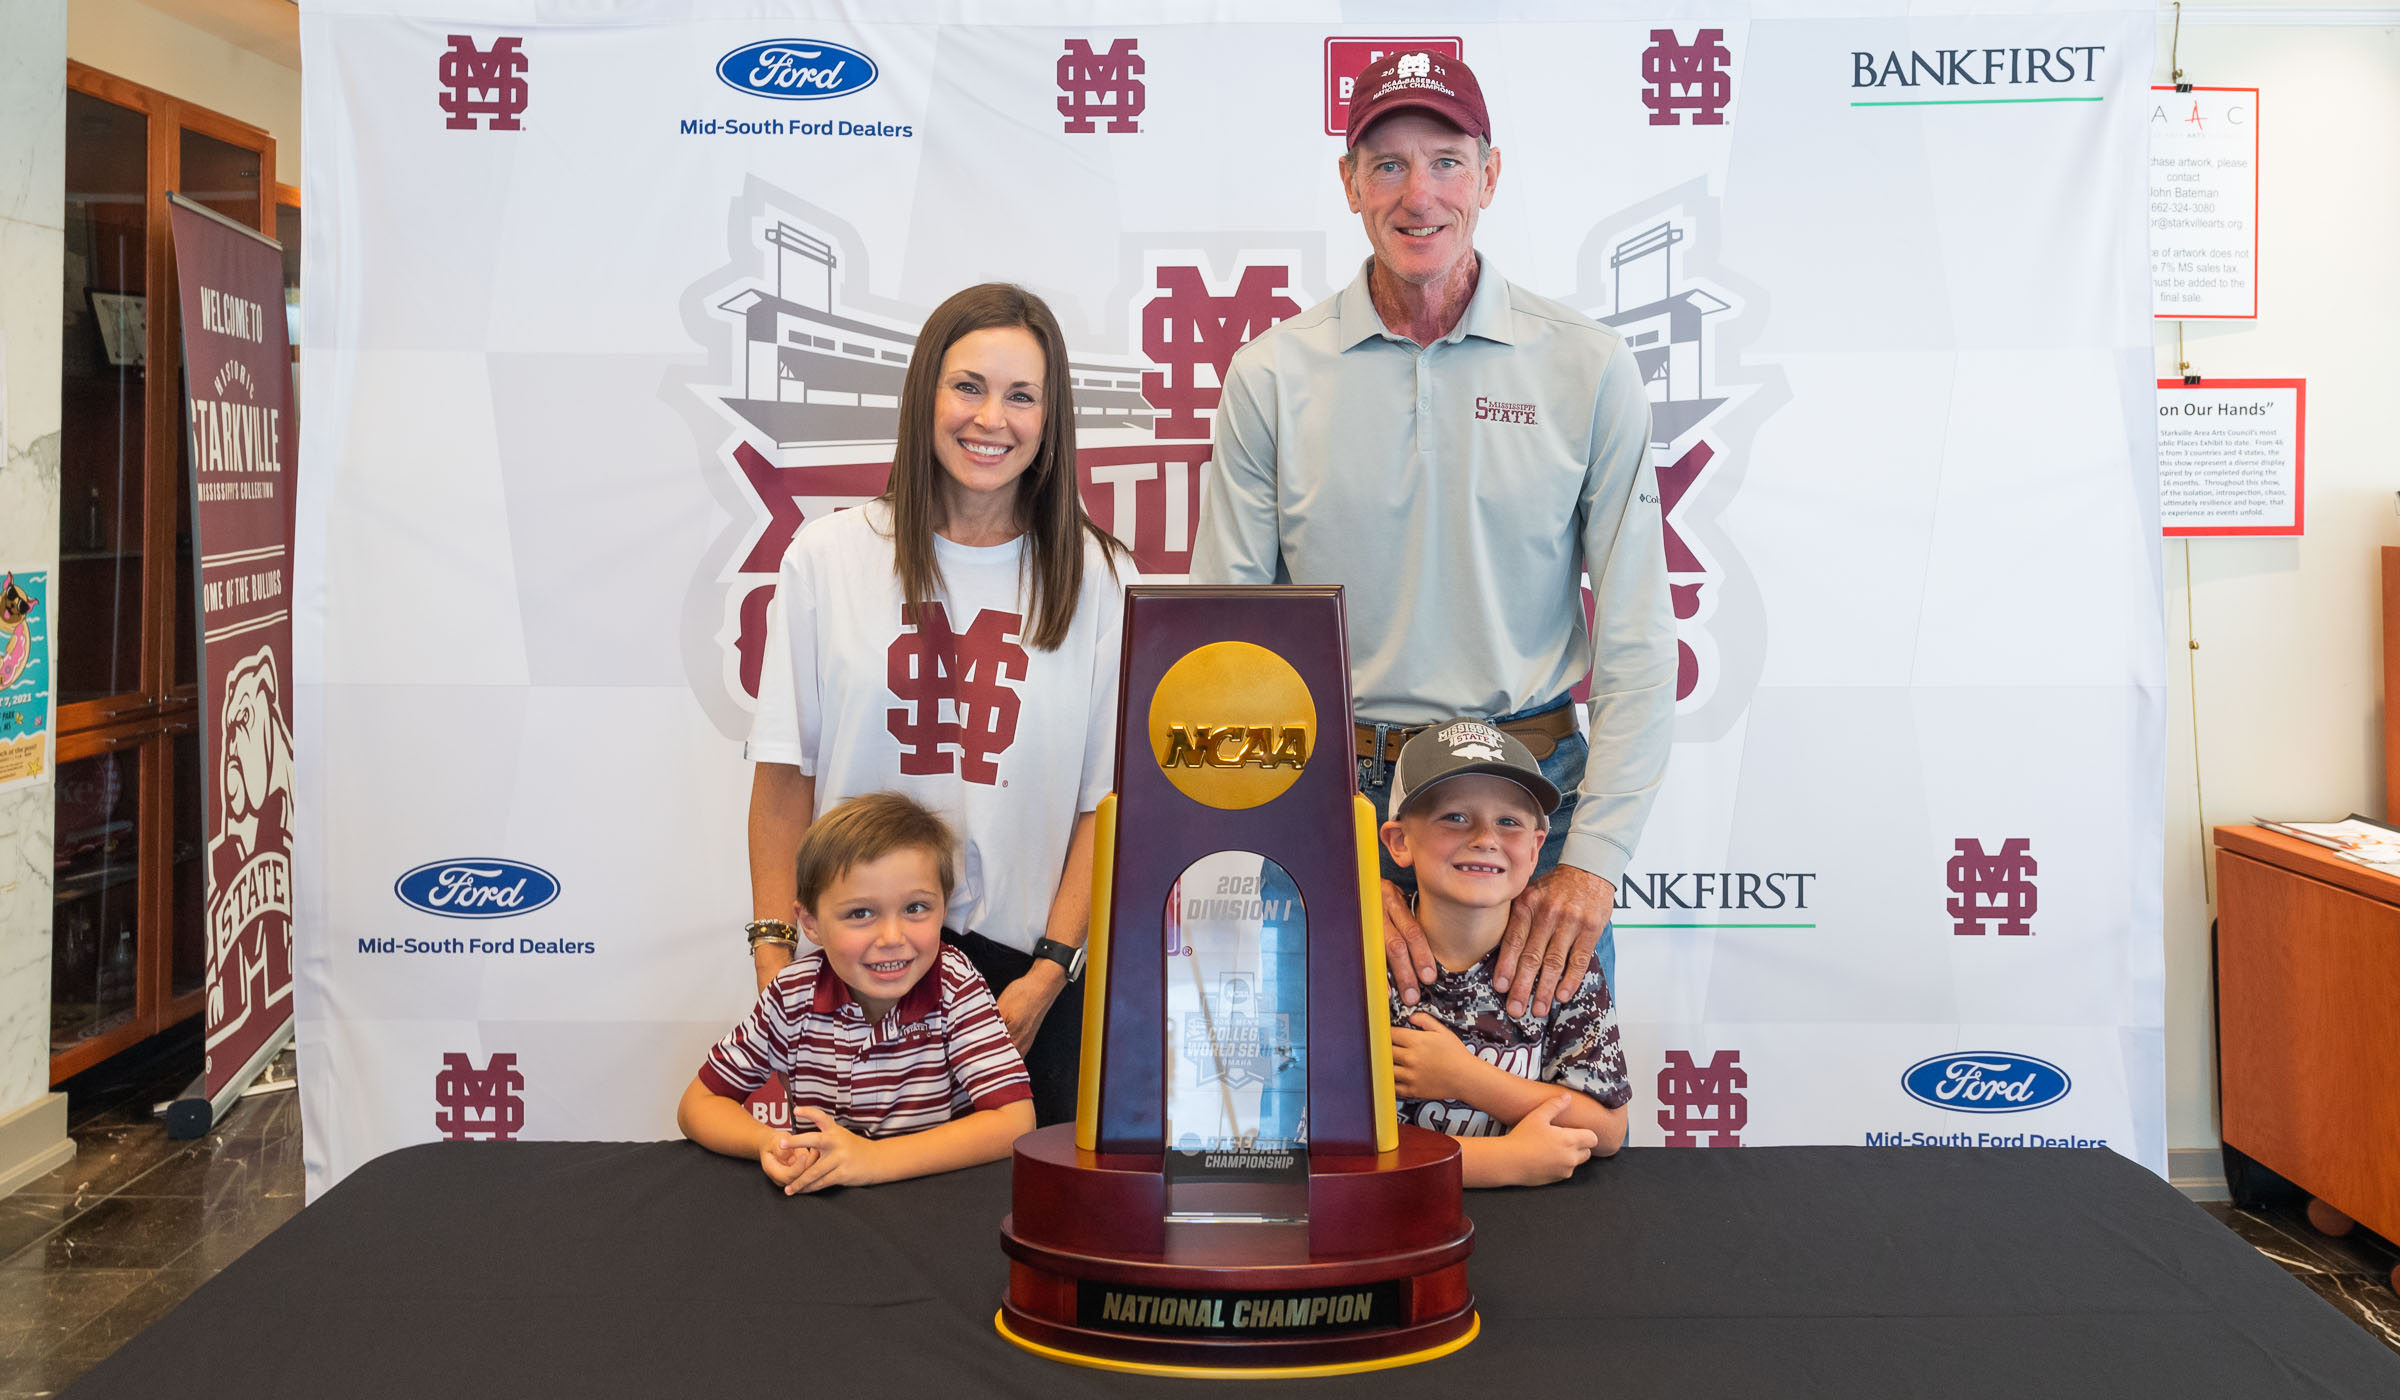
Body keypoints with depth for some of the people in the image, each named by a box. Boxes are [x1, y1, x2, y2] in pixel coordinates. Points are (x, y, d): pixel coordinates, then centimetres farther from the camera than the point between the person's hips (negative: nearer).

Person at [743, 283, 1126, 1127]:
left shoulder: (1088, 575, 2)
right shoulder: (830, 556, 2)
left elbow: (1106, 802, 0)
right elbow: (785, 775, 3)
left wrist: (1049, 970, -6)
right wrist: (773, 951, -2)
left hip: (1023, 967, 0)